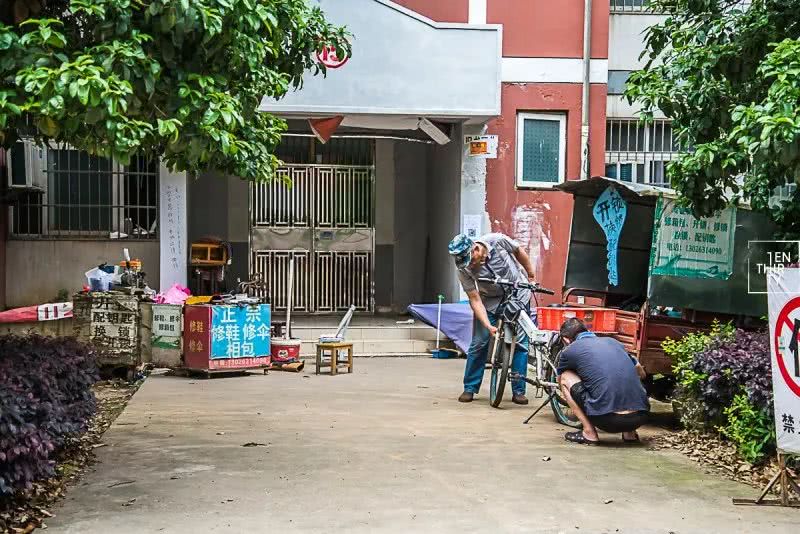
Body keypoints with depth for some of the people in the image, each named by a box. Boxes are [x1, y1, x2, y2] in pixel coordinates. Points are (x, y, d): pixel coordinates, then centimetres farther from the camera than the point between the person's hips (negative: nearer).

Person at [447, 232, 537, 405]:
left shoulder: (497, 241, -26)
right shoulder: (464, 270, -23)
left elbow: (519, 252, -5)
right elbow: (475, 300, -22)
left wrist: (531, 275, 7)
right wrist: (488, 326, -33)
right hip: (490, 301, 0)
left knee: (520, 343, -4)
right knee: (479, 343, -5)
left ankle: (518, 391, 3)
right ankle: (470, 388, 8)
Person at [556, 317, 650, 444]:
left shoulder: (570, 350, 10)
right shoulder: (612, 341, 21)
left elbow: (560, 381, 31)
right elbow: (641, 373, 34)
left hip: (608, 420, -5)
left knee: (566, 377, 15)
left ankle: (589, 432, 6)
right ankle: (630, 432, 19)